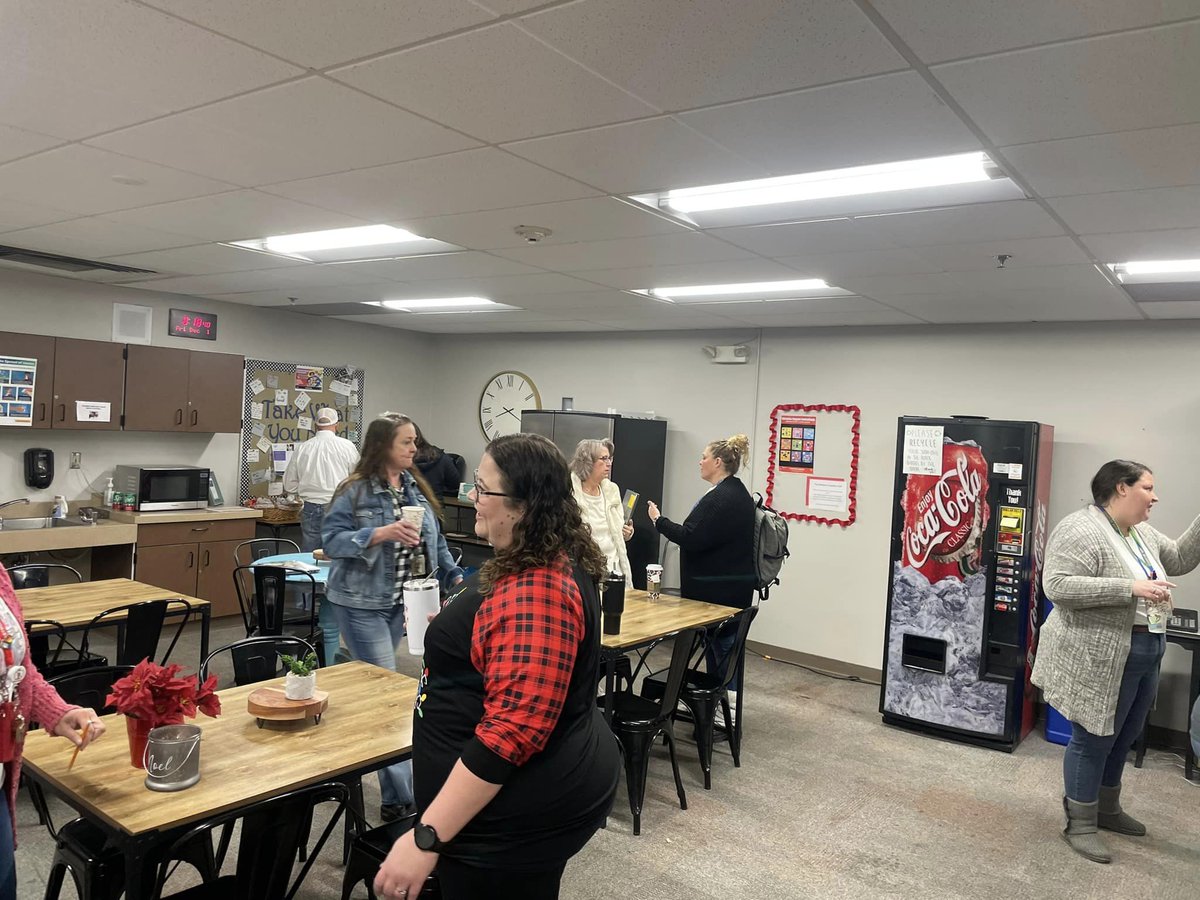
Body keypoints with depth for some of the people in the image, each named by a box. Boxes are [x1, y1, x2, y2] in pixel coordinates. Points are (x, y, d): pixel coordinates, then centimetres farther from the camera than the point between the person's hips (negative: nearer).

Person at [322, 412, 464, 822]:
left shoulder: (416, 487, 8)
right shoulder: (355, 490, -12)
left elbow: (435, 539, 14)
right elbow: (331, 540, -15)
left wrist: (454, 576, 5)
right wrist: (380, 534, -26)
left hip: (402, 601, 6)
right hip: (362, 603, -6)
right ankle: (399, 798, -1)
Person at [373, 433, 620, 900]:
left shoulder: (534, 592, -28)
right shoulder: (548, 563, 6)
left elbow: (513, 730, -32)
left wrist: (426, 838, -28)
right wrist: (448, 629, 12)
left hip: (518, 812, -10)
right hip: (536, 788, 10)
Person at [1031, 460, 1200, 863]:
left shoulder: (1141, 533, 11)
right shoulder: (1080, 531, -19)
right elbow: (1057, 586, -27)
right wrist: (1130, 588, -28)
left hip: (1144, 653, 9)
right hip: (1099, 658, -9)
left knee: (1122, 738, 20)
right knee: (1093, 740, 1)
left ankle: (1107, 809, 37)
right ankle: (1080, 825, 15)